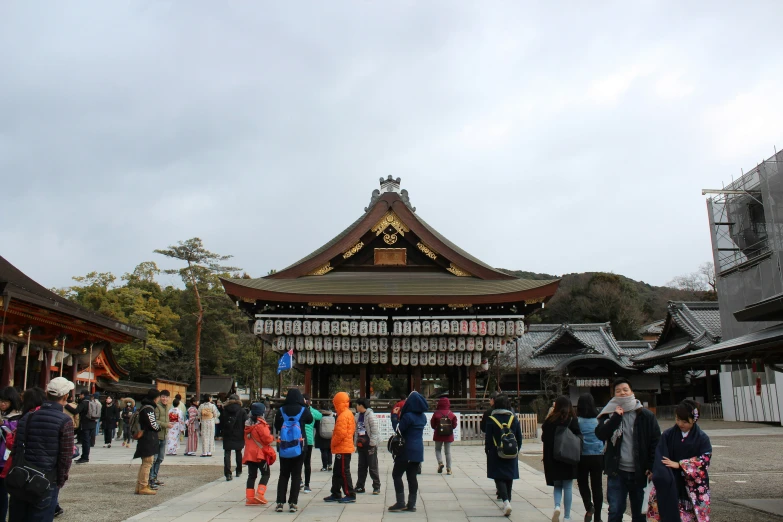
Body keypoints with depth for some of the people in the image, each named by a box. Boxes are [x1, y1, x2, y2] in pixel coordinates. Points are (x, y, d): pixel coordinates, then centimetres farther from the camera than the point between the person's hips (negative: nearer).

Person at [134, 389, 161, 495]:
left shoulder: (143, 407, 16)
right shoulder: (148, 408, -16)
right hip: (148, 438, -11)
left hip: (145, 439, 11)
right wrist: (159, 428, 1)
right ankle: (143, 487, -3)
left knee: (145, 463, 17)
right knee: (147, 462, -6)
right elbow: (153, 424, -19)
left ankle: (139, 485, 22)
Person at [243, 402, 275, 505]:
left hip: (249, 453, 7)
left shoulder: (247, 424, 11)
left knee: (251, 475, 10)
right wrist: (272, 438, 3)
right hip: (260, 453, -7)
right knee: (266, 474, 3)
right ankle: (259, 494, -9)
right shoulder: (261, 424, -15)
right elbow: (267, 439, -18)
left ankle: (249, 497, 7)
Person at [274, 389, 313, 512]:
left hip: (284, 448, 1)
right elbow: (310, 420, 13)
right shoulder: (303, 410, -7)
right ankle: (293, 503, 3)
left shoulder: (281, 410, -5)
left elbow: (276, 426, 7)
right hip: (299, 448, -1)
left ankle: (280, 502, 9)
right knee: (296, 475, 6)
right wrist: (306, 406, 20)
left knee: (283, 475, 12)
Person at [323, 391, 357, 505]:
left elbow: (341, 433, -26)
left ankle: (350, 495, 1)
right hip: (344, 448, 10)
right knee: (337, 472, 16)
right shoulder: (348, 414, 13)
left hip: (342, 449, -10)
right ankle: (336, 494, 23)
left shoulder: (343, 416, -18)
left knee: (344, 472, -4)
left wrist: (333, 443, -10)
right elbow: (352, 429, 19)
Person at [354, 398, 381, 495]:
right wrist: (356, 442, 11)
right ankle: (360, 487, 21)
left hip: (369, 445, -7)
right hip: (361, 445, 7)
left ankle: (377, 487, 10)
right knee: (361, 467, 14)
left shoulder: (370, 415, -14)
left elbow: (375, 431, -16)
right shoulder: (358, 415, 9)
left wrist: (372, 444, -18)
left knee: (373, 467, 0)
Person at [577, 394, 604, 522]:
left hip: (582, 457, -2)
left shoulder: (577, 420, -11)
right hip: (598, 457, 2)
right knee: (597, 486, 11)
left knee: (583, 483, 16)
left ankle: (589, 506, -5)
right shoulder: (599, 419, -4)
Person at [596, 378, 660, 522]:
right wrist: (616, 417, -17)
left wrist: (652, 467, -7)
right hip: (617, 472, 0)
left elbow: (656, 441, -1)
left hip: (640, 472, 0)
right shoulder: (609, 414, 3)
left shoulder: (646, 415, -1)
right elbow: (600, 434, -10)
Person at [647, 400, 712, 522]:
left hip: (694, 487, -1)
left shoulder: (702, 438, -1)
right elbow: (659, 458, -4)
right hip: (670, 486, 1)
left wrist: (679, 464, -13)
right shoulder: (668, 435, 1)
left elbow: (704, 460, -10)